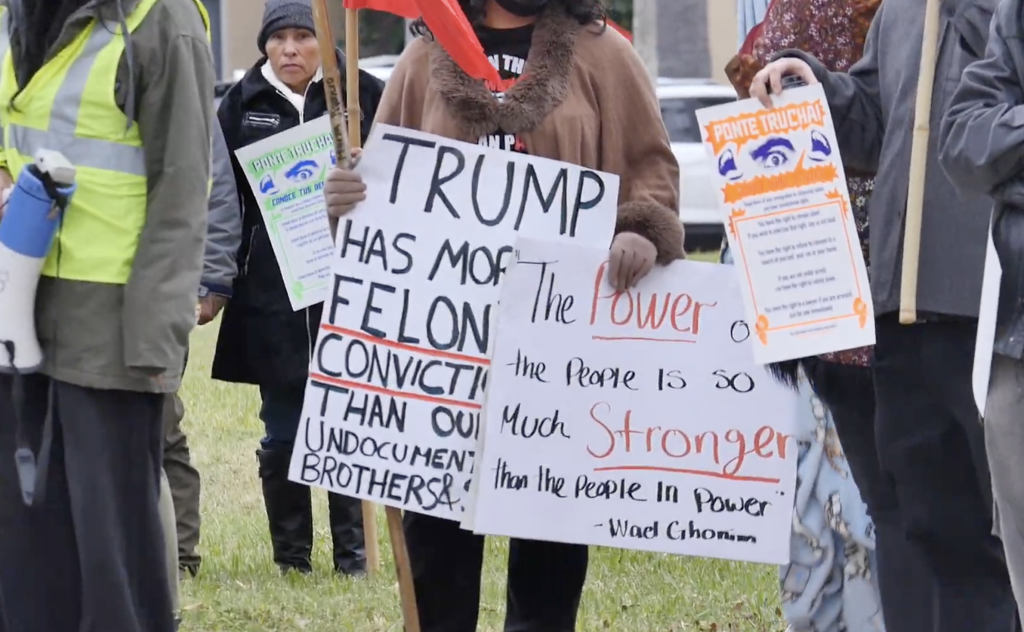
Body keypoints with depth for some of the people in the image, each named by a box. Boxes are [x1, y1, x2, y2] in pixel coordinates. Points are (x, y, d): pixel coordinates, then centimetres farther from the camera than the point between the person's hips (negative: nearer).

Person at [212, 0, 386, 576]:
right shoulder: (243, 102, 6)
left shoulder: (365, 95, 0)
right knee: (282, 432, 5)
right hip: (270, 293, 2)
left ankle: (354, 551, 11)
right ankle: (291, 557, 13)